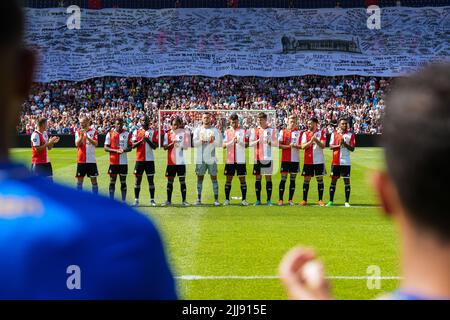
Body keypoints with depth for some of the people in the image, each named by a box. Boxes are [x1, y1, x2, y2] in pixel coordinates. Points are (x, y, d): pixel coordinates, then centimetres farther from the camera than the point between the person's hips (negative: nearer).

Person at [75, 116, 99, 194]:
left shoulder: (93, 131, 1)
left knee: (94, 179, 2)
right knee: (79, 180, 4)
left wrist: (87, 136, -24)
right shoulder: (78, 132, 5)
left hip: (91, 160, -1)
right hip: (81, 160, 1)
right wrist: (81, 136, -21)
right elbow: (77, 144, -7)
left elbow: (96, 143, -12)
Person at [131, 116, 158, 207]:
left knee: (151, 179, 1)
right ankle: (136, 200, 7)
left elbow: (155, 146, -2)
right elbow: (133, 145, -1)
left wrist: (147, 140, -16)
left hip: (150, 159, 0)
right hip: (139, 159, 0)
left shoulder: (153, 132, 4)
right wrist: (141, 140, -16)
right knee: (138, 179, 2)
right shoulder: (136, 132, 7)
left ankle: (152, 200, 5)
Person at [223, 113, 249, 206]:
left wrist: (239, 142, -18)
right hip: (229, 159, 1)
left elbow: (246, 144, 1)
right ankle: (227, 199, 8)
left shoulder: (243, 131, 4)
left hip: (241, 159, -1)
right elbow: (224, 145, 0)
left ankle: (244, 199, 6)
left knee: (242, 178, 1)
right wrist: (231, 141, -18)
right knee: (228, 179, 3)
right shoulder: (227, 131, 7)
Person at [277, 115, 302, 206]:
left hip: (295, 159, 2)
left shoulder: (299, 132, 7)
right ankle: (280, 199, 0)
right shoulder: (282, 132, 4)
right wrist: (288, 146, -13)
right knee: (283, 179, -3)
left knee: (293, 179, 5)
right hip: (285, 159, -2)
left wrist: (296, 146, -17)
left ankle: (290, 199, 10)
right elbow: (278, 145, -2)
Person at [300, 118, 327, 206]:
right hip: (308, 161, 2)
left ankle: (320, 200, 7)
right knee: (306, 179, 1)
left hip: (319, 160, -2)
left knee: (320, 179, 1)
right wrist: (311, 141, -18)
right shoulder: (305, 134, 7)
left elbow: (323, 146, -7)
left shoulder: (321, 132, 1)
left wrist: (316, 140, -22)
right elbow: (303, 146, -4)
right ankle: (304, 200, 6)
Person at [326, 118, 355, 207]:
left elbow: (352, 149, -3)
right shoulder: (334, 134, 8)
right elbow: (331, 146, 2)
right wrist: (338, 145, -15)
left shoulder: (350, 135, 2)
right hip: (335, 162, 1)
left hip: (346, 162, -1)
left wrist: (344, 143, -16)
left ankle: (347, 202, 3)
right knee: (333, 180, 4)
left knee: (347, 181, -1)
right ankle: (331, 201, 10)